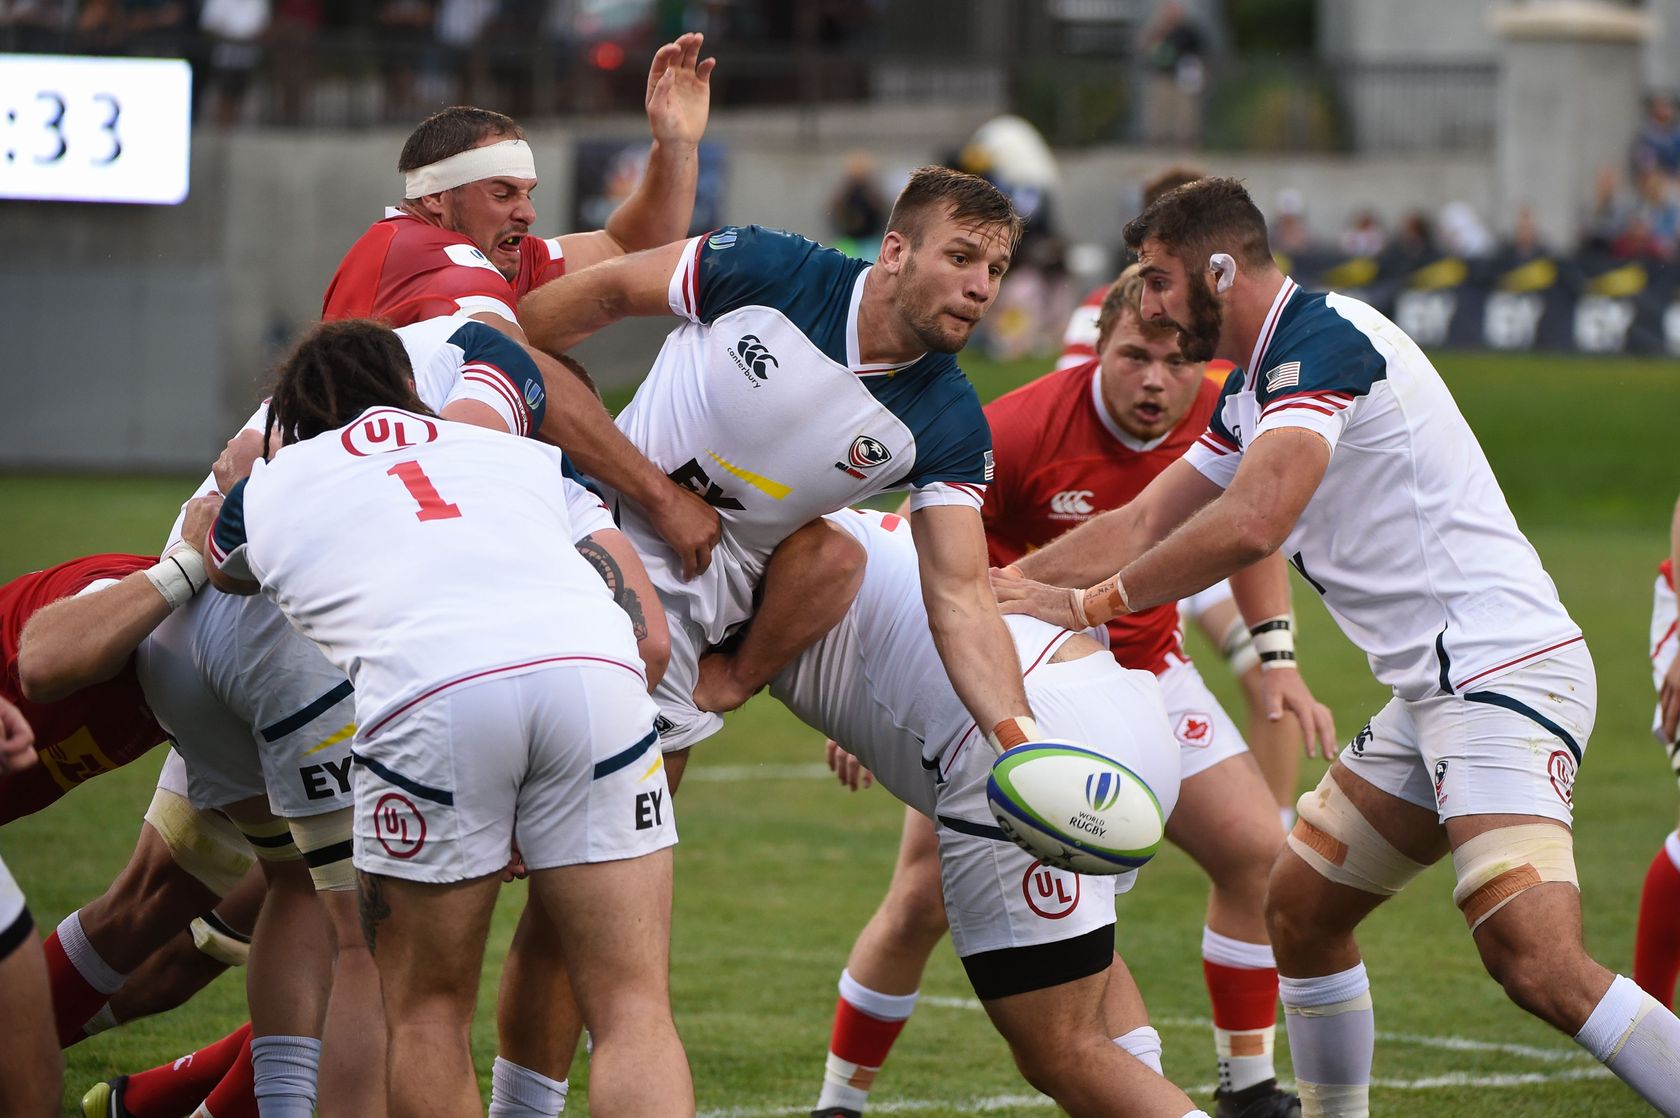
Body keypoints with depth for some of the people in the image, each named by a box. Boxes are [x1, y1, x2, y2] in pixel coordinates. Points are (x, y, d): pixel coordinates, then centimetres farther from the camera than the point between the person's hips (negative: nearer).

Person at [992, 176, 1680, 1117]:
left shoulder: (1324, 340, -14)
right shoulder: (1252, 392, 19)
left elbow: (1253, 522, -26)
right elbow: (1143, 525, 27)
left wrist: (1087, 603, -17)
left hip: (1502, 672, -11)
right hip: (1435, 688, 11)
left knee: (1540, 969, -24)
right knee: (1299, 910, 17)